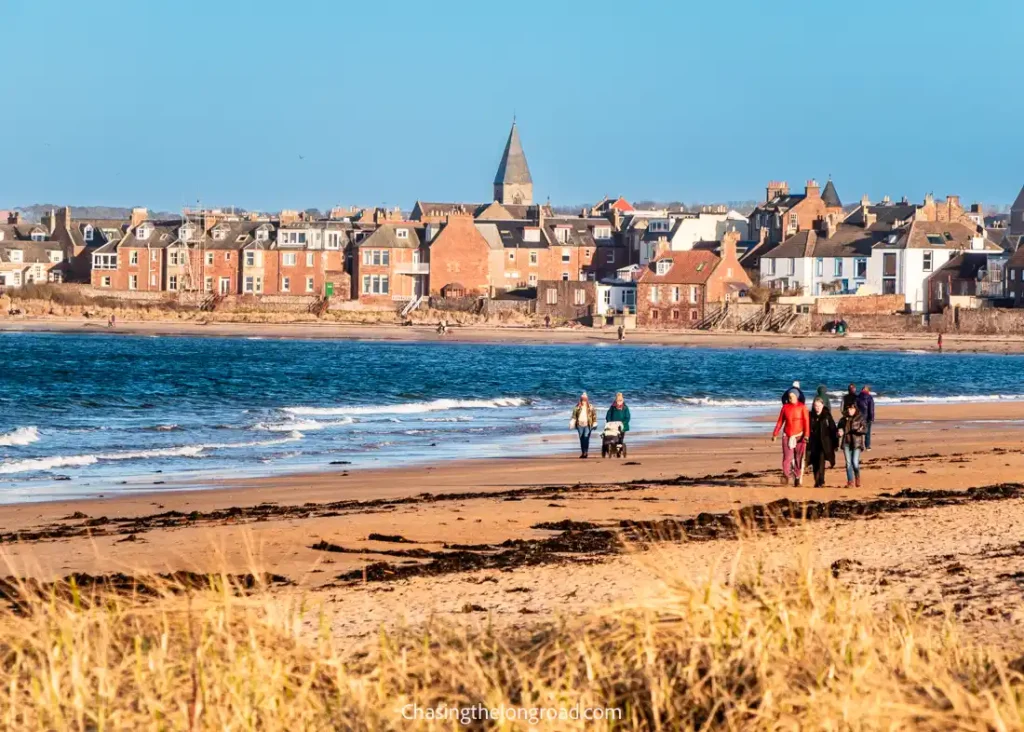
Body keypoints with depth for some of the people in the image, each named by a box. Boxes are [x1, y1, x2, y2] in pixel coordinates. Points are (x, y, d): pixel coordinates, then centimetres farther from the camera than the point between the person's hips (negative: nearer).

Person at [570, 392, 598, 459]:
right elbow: (574, 415, 9)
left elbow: (594, 415, 5)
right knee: (581, 439, 7)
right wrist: (572, 423, 1)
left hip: (587, 425, -3)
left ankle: (585, 452, -15)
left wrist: (594, 423, 2)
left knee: (586, 438, -14)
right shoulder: (577, 407, 7)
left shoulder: (590, 407, 2)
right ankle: (583, 453, 15)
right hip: (580, 425, 3)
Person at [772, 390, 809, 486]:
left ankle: (797, 478, 9)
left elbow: (806, 422, -7)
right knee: (787, 457, -10)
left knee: (798, 458, 2)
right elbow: (780, 421, 8)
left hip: (799, 436, -1)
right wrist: (775, 434, 5)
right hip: (787, 436, 1)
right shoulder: (785, 407, 6)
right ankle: (786, 476, -4)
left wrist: (806, 435, -18)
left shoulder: (802, 407, -1)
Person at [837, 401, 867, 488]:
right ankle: (850, 481, 6)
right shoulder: (843, 419, 10)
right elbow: (840, 428, 20)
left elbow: (865, 429, -5)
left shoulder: (860, 418, 0)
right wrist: (840, 432, -3)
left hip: (857, 443, -3)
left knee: (855, 462, -10)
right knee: (848, 463, 1)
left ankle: (857, 477, 17)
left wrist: (860, 430, -27)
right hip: (846, 443, 3)